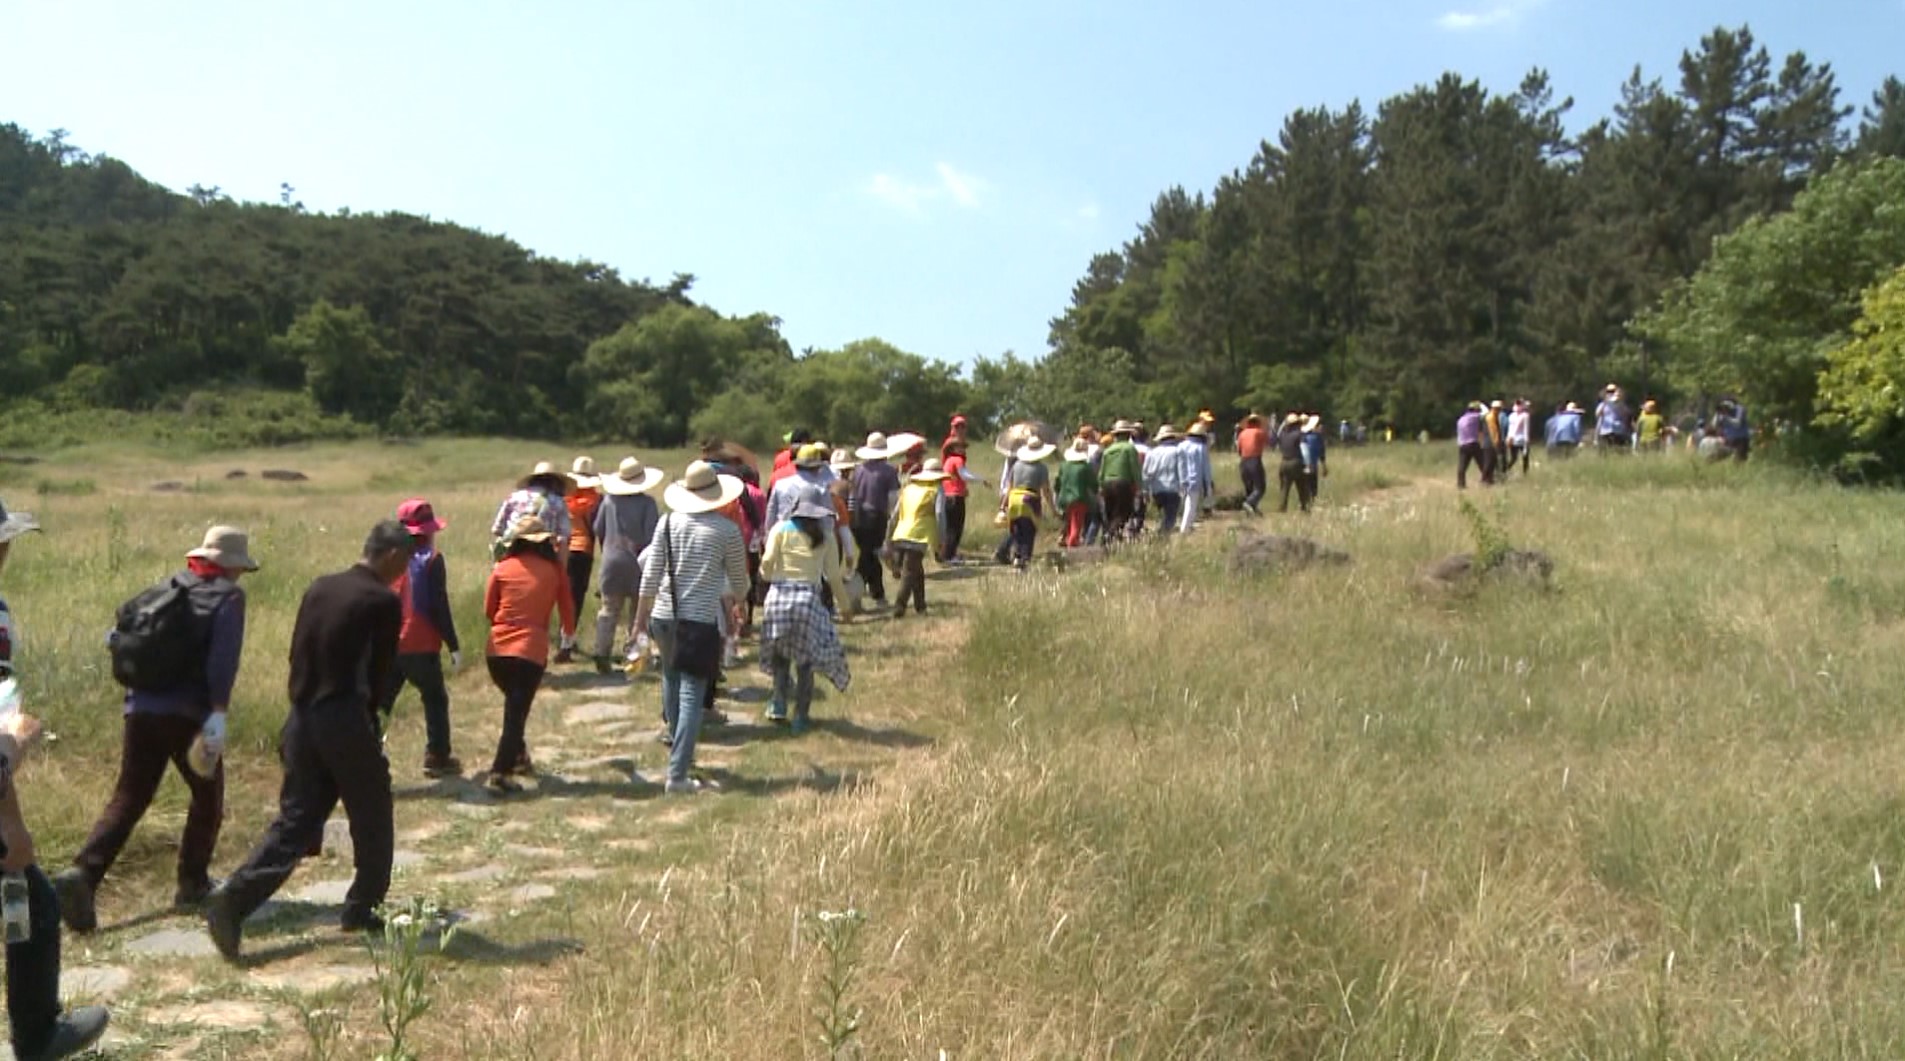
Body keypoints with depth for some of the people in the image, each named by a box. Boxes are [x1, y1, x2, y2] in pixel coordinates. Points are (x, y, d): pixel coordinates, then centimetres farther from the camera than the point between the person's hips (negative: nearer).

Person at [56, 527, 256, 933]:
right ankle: (192, 884, 18)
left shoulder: (168, 587, 16)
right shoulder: (228, 596, -2)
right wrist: (218, 712, -22)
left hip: (143, 710, 5)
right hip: (190, 714, -5)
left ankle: (83, 874, -14)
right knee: (208, 797, 14)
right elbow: (223, 656, -17)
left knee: (127, 800, 5)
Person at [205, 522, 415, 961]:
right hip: (347, 723, -6)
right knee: (372, 821, 13)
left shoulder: (319, 588, 9)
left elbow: (297, 657, 12)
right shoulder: (383, 601, -10)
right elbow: (383, 673, -5)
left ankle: (234, 898, -5)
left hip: (303, 721, 6)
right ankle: (361, 909, 21)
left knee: (294, 822, 10)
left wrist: (305, 704, 17)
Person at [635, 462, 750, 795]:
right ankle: (677, 775, -7)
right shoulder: (727, 530, -4)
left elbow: (650, 571, 4)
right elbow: (739, 579, 7)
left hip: (664, 617, 4)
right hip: (701, 621, -4)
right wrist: (736, 603, 29)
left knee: (671, 678, 27)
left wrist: (642, 612, 15)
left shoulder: (668, 522, 3)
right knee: (692, 697, -3)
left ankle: (675, 740, 45)